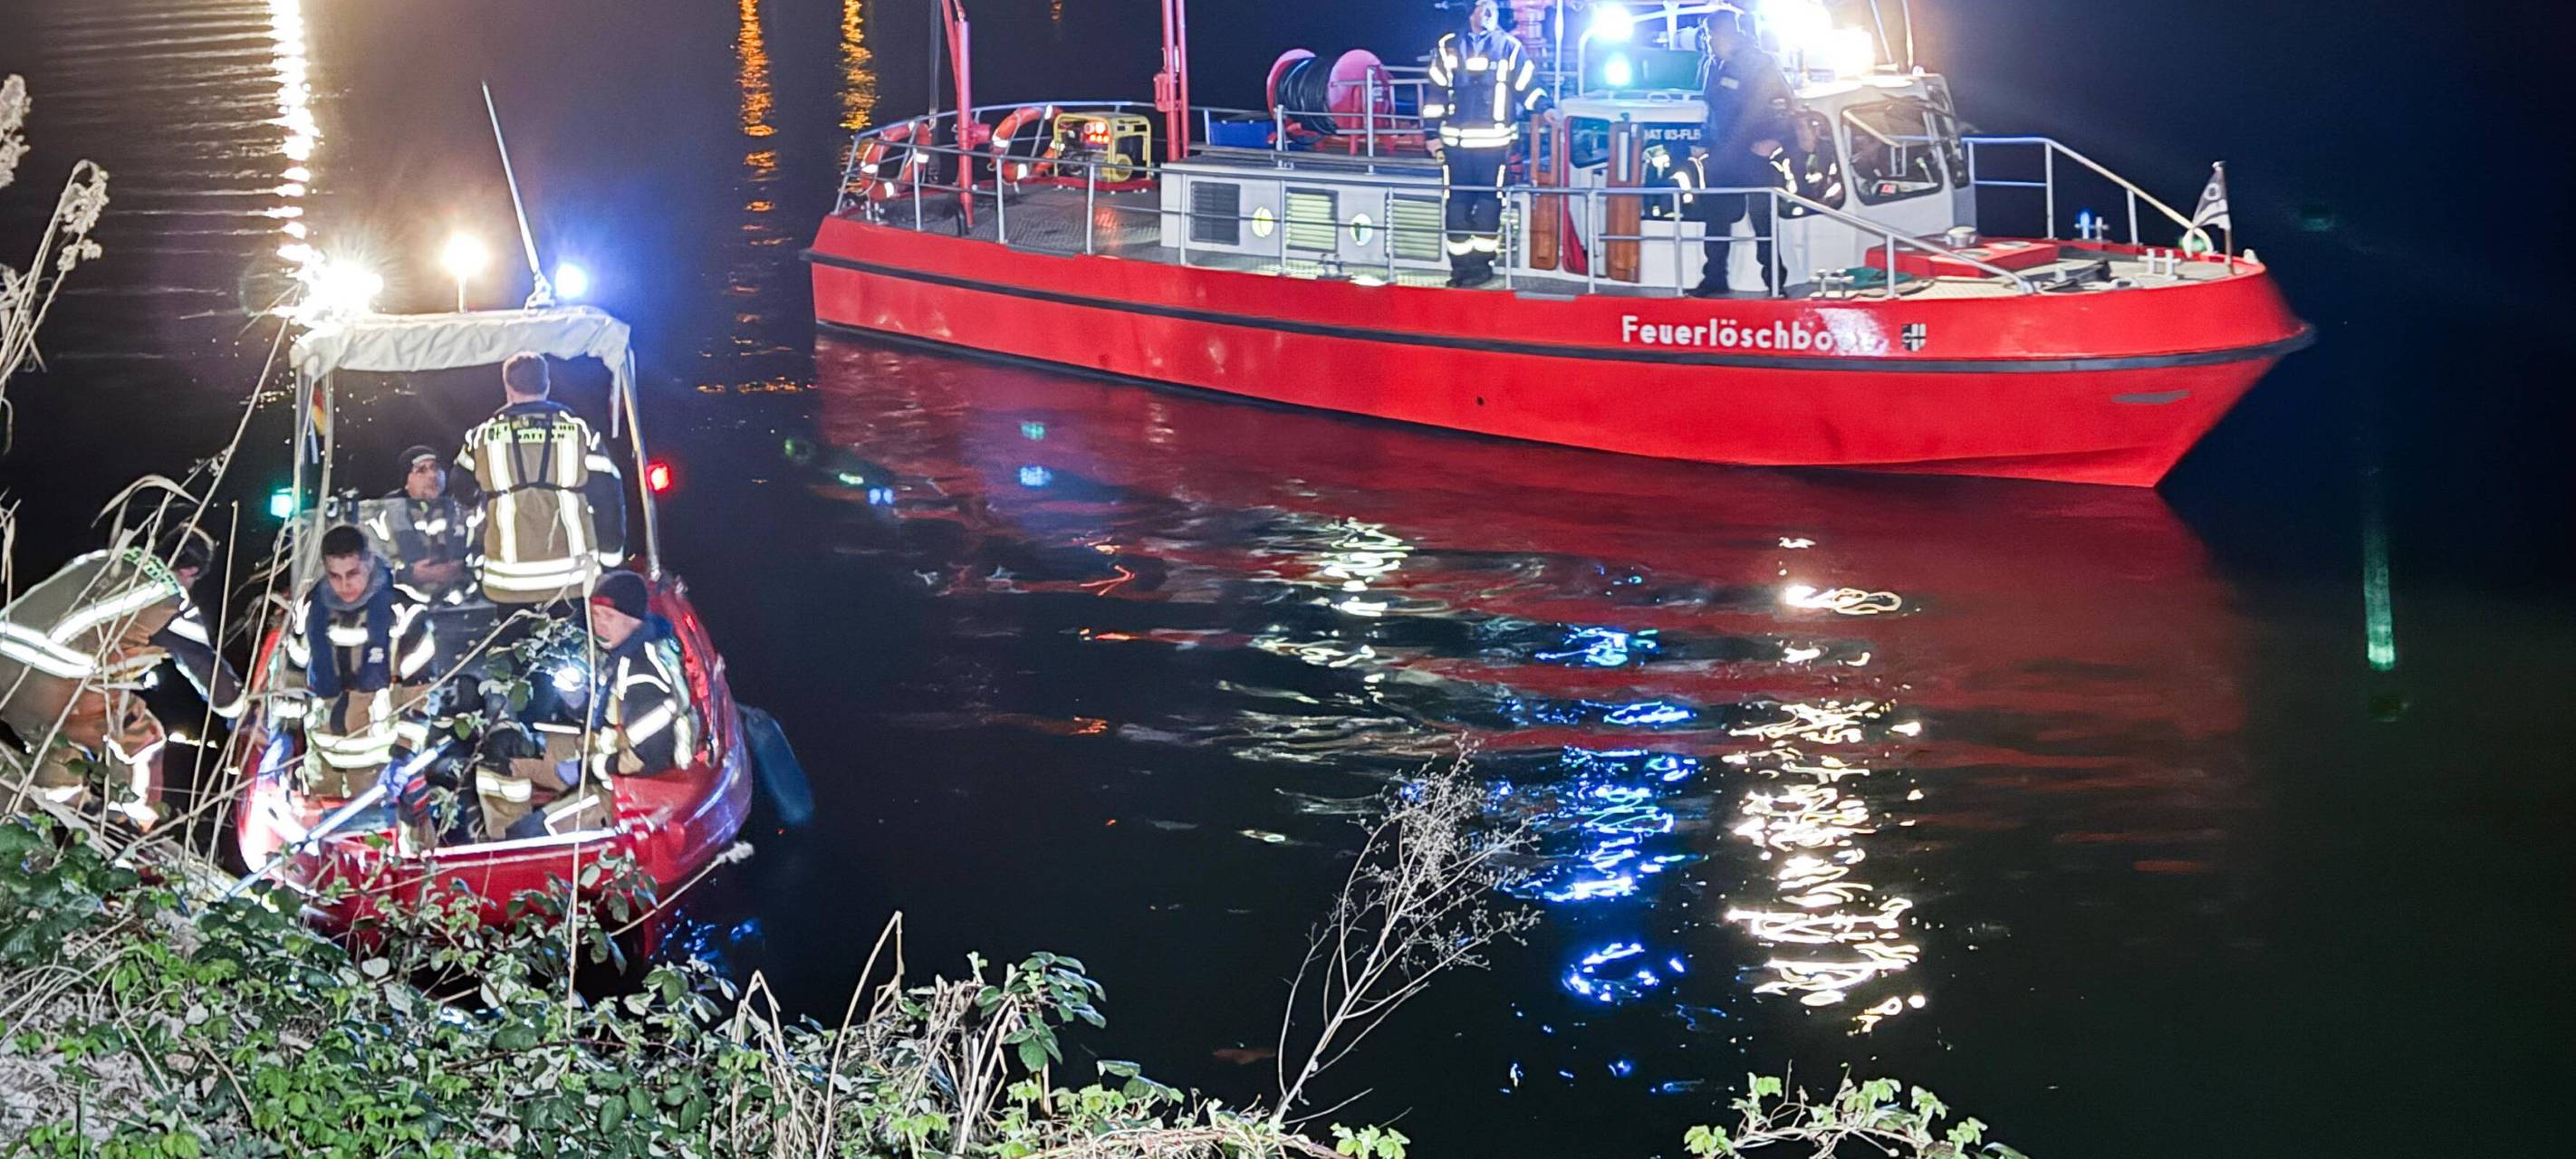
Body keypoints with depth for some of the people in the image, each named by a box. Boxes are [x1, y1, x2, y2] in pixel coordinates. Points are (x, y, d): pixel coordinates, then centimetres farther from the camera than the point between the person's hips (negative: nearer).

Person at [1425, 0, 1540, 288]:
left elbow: (1527, 84, 7)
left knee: (1489, 203, -1)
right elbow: (1436, 91, 10)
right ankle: (1460, 265, 9)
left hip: (1495, 142, -1)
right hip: (1456, 142, 1)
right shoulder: (1449, 47, 8)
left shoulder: (1509, 47, 6)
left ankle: (1482, 263, 9)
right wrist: (1432, 132, 7)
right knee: (1457, 204, 1)